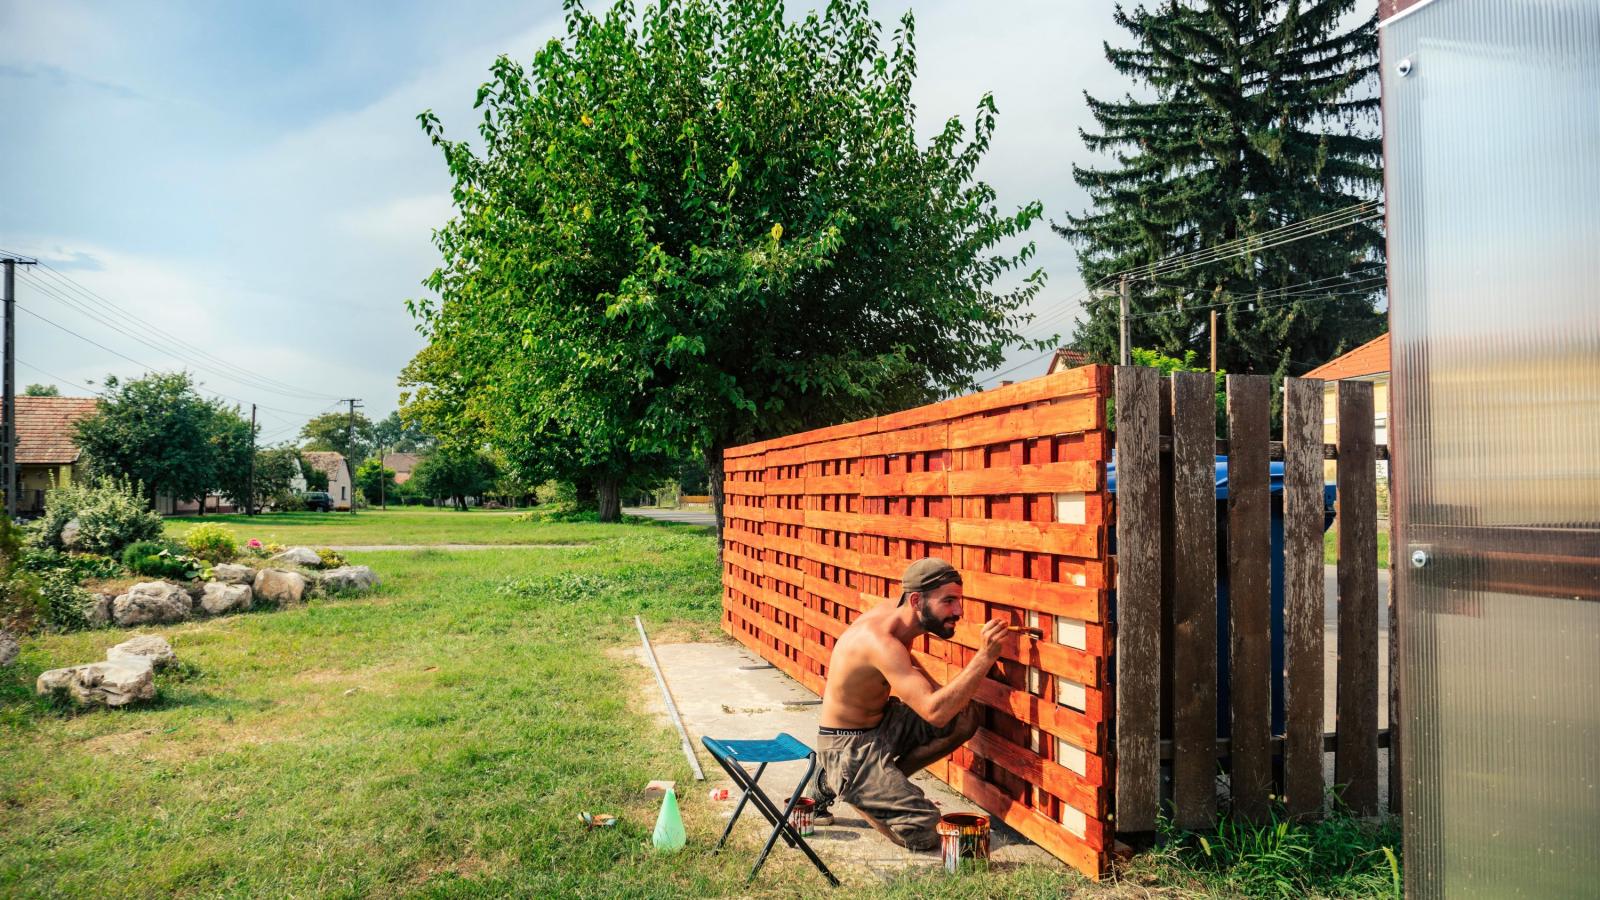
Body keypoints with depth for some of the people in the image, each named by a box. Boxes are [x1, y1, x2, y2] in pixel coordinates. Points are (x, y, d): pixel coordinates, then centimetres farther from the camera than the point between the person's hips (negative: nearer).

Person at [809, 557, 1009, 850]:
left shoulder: (893, 612, -5)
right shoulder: (880, 641, -32)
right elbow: (935, 711, -39)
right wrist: (985, 657, -39)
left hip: (882, 721, 9)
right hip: (847, 747, -9)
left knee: (964, 717, -6)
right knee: (922, 832, -16)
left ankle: (881, 780, 4)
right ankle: (834, 785, 5)